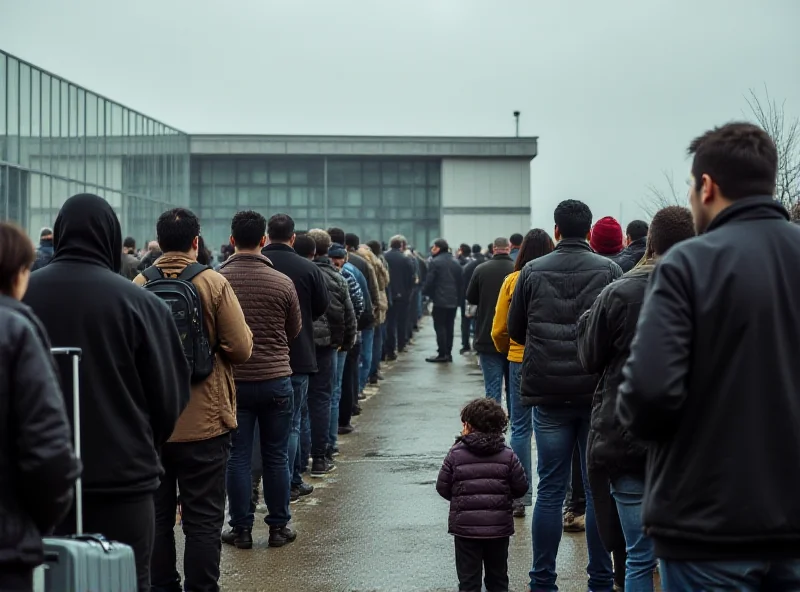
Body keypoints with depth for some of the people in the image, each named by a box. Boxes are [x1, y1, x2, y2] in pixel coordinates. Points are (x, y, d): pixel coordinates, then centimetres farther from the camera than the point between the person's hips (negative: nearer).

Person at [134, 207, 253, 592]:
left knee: (156, 516, 13)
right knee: (203, 520, 4)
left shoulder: (139, 285, -4)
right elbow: (241, 350, -11)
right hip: (203, 422, -3)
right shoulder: (214, 283, -10)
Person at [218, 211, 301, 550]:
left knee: (238, 456, 7)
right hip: (276, 379, 0)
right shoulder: (282, 282, -7)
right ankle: (279, 527, 16)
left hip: (233, 379, 0)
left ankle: (241, 528, 10)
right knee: (276, 456, 10)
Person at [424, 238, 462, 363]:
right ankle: (448, 353, 13)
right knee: (449, 327, 11)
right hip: (453, 300, 7)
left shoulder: (435, 262, -11)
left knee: (440, 327, -2)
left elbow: (429, 282, -13)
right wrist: (458, 296, 16)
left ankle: (442, 354, -5)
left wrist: (425, 292, 4)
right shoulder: (455, 263, 11)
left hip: (440, 300, -6)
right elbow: (460, 282, 12)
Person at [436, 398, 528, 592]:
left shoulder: (456, 454, -6)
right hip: (499, 526, 2)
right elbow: (521, 488, 0)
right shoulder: (507, 455, -2)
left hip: (465, 527, -2)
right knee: (497, 576, 16)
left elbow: (443, 488, -2)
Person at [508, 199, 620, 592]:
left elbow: (515, 331, 8)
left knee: (550, 489, 6)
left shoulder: (532, 272, 2)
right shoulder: (609, 270, -3)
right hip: (598, 393, -1)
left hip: (548, 395, 1)